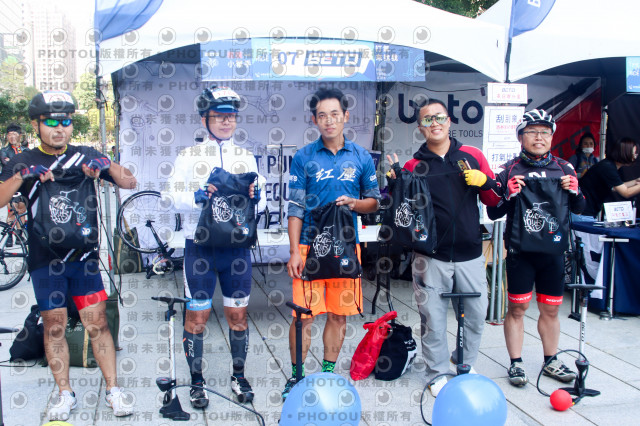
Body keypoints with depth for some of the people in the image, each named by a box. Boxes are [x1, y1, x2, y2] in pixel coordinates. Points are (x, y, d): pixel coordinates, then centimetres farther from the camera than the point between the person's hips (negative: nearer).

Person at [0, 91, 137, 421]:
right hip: (45, 260, 0)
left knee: (97, 322, 0)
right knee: (54, 326, 6)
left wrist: (107, 166, -17)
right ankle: (64, 393, 20)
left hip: (83, 255, 0)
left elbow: (130, 183, 2)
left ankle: (113, 389, 10)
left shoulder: (86, 156, 5)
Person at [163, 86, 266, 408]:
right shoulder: (189, 156, 3)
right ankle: (197, 381, 18)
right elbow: (176, 198, -6)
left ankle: (238, 375, 26)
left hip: (237, 245, 2)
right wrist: (197, 196, -26)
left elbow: (261, 204, 8)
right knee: (197, 316, 3)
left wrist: (254, 197, -15)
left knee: (237, 314, 9)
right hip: (200, 245, -2)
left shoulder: (246, 157, 11)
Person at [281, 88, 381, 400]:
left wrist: (353, 203, -10)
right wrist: (294, 252, -6)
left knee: (339, 314, 8)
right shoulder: (304, 158, 1)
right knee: (304, 314, -2)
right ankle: (297, 376, 15)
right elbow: (295, 208, 0)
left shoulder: (361, 157, 6)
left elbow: (374, 202, 12)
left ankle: (328, 373, 25)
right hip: (310, 245, -2)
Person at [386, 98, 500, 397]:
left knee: (476, 316, 11)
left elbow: (494, 201, 10)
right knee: (433, 318, 3)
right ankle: (438, 373, 21)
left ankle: (466, 366, 34)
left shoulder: (473, 156, 7)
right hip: (431, 256, -2)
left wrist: (484, 181, -9)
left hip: (470, 254, 2)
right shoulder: (414, 166, 3)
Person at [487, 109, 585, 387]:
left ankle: (550, 361, 28)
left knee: (551, 309, 12)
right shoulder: (510, 170, -2)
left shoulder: (563, 168, 7)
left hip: (553, 250, 3)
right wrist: (509, 195, -21)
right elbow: (493, 213, -3)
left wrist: (574, 191, -8)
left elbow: (579, 209, 12)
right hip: (521, 251, -3)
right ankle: (516, 363, 16)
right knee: (517, 308, 3)